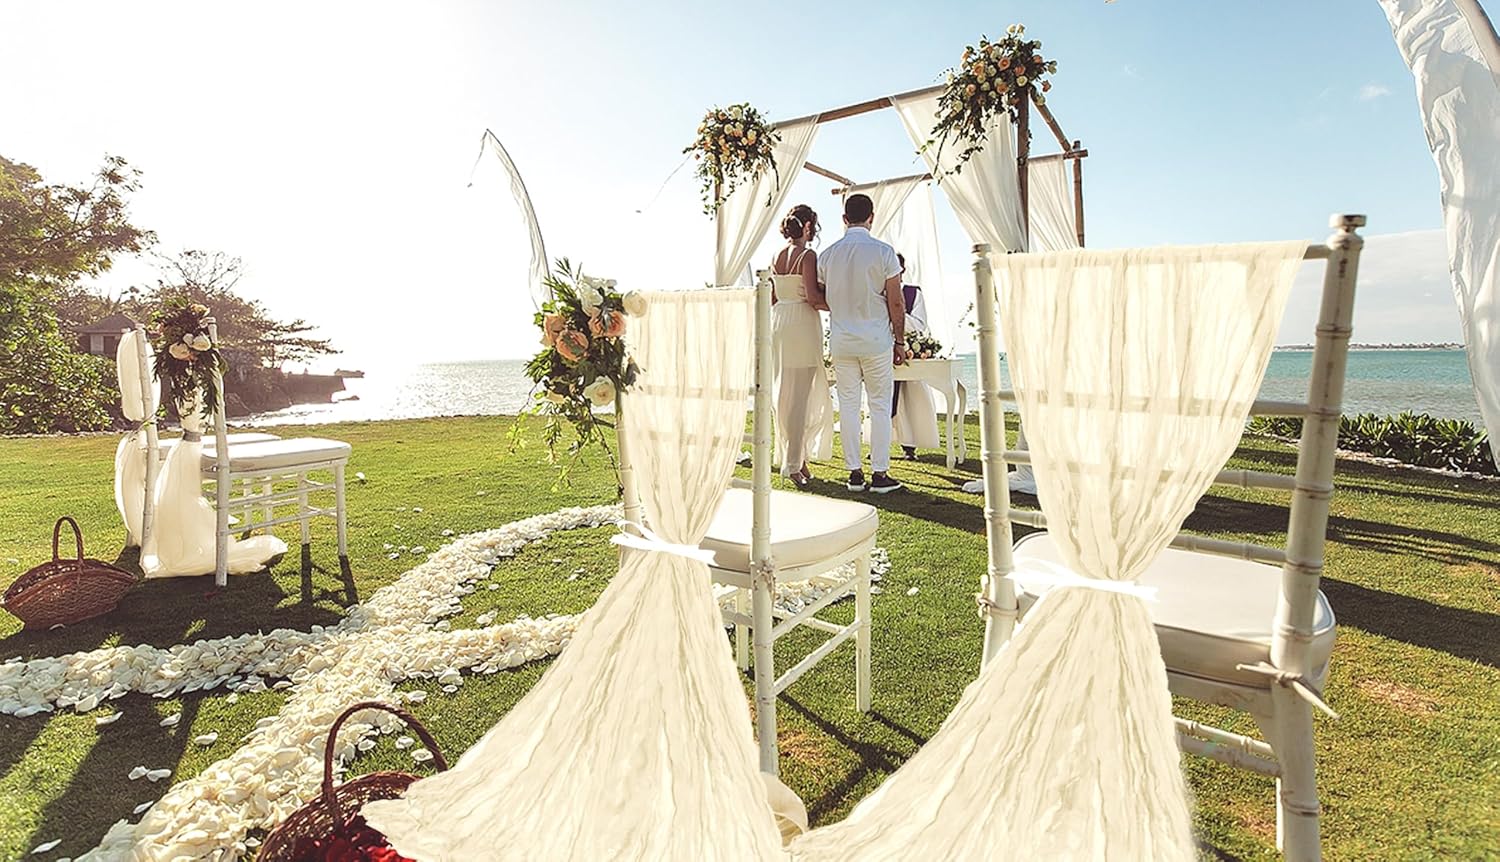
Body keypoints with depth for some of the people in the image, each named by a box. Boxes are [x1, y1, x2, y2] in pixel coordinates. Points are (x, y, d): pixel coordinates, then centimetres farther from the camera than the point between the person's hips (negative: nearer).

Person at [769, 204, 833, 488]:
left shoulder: (776, 256, 10)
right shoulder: (807, 255, -10)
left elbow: (771, 297, 13)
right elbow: (813, 297, -17)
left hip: (778, 323, 7)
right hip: (803, 325, -7)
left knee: (784, 393, 12)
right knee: (802, 395, -3)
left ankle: (792, 456, 22)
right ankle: (794, 462, -3)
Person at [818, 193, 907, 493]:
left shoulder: (827, 254, 3)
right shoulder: (883, 252, -6)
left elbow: (821, 299, 9)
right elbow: (896, 303, -5)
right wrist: (899, 340, 4)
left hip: (840, 341, 3)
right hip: (876, 339, -3)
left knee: (848, 406, 8)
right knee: (880, 406, 4)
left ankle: (854, 473, 12)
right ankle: (879, 474, 6)